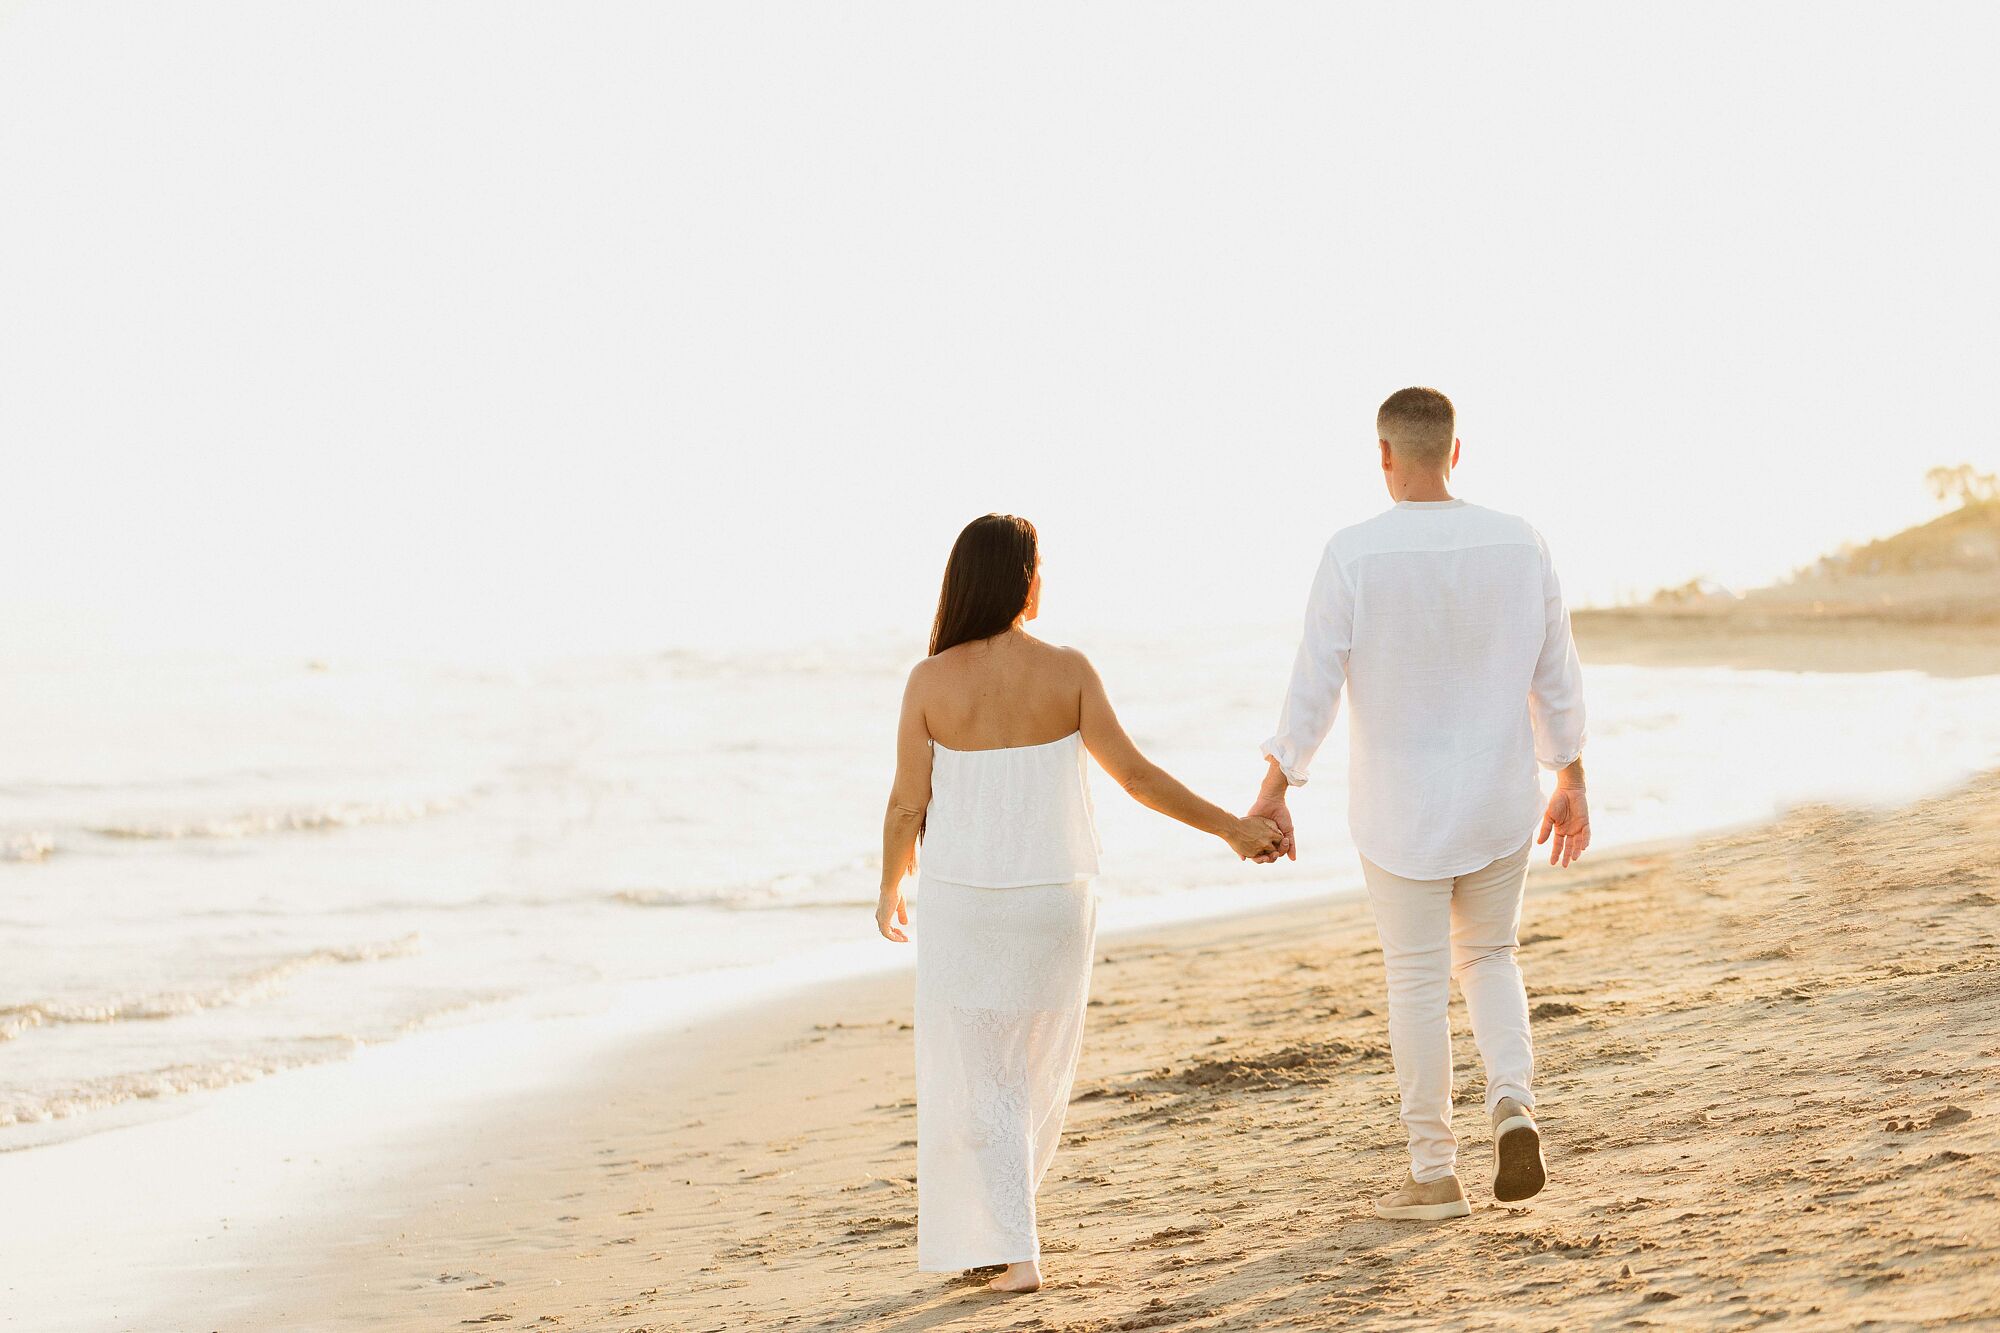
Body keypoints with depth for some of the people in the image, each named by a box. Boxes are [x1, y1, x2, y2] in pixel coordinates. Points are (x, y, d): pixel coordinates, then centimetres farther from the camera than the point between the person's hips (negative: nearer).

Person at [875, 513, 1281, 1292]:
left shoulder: (930, 682, -10)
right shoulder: (1066, 672, -9)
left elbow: (908, 806, -6)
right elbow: (1134, 774, -9)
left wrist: (890, 892, 11)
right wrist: (1229, 827, 2)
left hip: (963, 903, -1)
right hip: (1053, 900, 1)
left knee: (979, 1081, 8)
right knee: (1037, 1068, 21)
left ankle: (1015, 1253, -2)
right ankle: (987, 1229, 33)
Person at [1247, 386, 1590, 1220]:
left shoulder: (1354, 555, -15)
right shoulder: (1520, 545, -4)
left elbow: (1314, 683, -13)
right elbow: (1556, 678, 3)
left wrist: (1275, 791, -4)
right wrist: (1570, 783, 14)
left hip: (1402, 807, -3)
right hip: (1500, 803, 3)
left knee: (1417, 984, 8)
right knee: (1487, 958, 21)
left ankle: (1435, 1176, 14)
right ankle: (1514, 1105, -3)